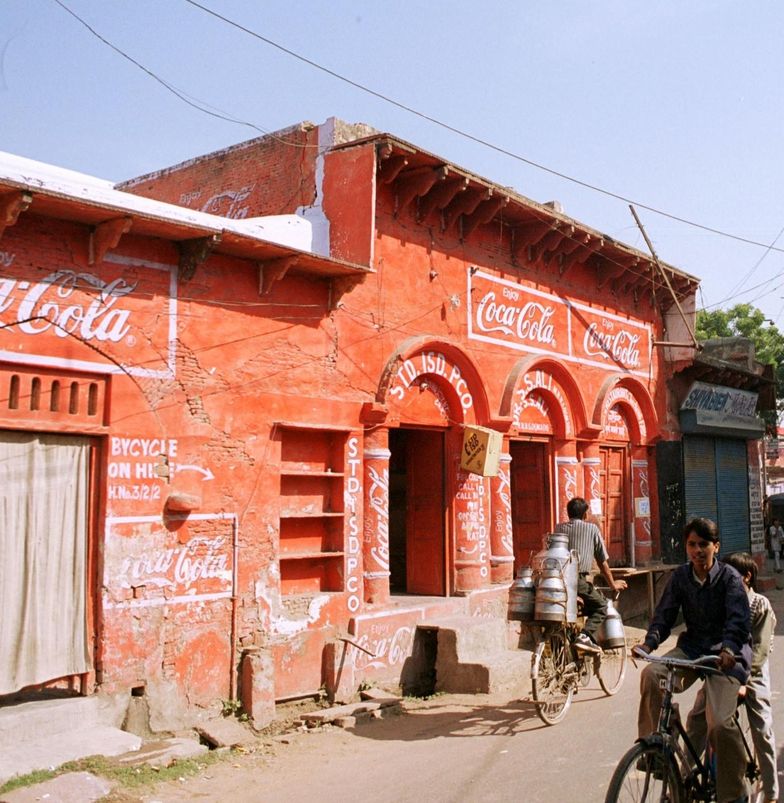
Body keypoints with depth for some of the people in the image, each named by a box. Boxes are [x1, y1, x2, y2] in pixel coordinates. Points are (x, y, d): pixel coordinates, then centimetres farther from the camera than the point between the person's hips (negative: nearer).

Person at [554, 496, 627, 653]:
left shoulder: (559, 528, 16)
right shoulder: (592, 529, 9)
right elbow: (603, 561, 12)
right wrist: (612, 584, 25)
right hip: (578, 579, -4)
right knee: (601, 606, 13)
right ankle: (585, 636, -8)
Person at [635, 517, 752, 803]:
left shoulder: (729, 577, -8)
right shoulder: (680, 577, 2)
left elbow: (738, 619, -19)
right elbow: (665, 614, -1)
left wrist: (729, 649, -39)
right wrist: (649, 643, -21)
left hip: (726, 654, -3)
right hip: (692, 647, 4)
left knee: (720, 723, -21)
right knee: (651, 675, -27)